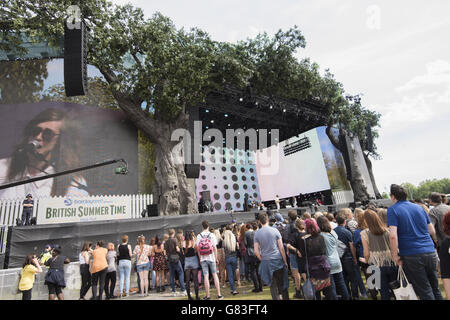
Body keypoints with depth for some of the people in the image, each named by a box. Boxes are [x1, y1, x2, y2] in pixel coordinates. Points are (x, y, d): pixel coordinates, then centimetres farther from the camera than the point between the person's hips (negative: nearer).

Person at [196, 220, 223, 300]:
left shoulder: (199, 236, -1)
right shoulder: (211, 235, -5)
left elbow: (198, 249, -1)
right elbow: (214, 248, -5)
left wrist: (200, 259, 9)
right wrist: (216, 258, 3)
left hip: (203, 259, 1)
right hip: (211, 257, -1)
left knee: (206, 276, 5)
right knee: (215, 275, 8)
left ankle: (208, 295, 11)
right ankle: (219, 294, 10)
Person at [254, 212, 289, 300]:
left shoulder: (257, 233, -2)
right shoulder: (275, 230, -5)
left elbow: (256, 251, -4)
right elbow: (281, 248, -4)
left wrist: (262, 260, 9)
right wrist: (285, 261, 4)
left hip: (266, 261, 0)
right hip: (278, 260, 0)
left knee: (273, 285, 10)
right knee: (282, 283, 13)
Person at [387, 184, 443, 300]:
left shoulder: (393, 210, -8)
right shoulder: (419, 207, 10)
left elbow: (393, 236, -18)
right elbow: (432, 231, 15)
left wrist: (395, 255, -8)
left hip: (412, 255, -5)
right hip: (431, 252, 6)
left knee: (425, 292, 5)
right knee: (435, 289, 20)